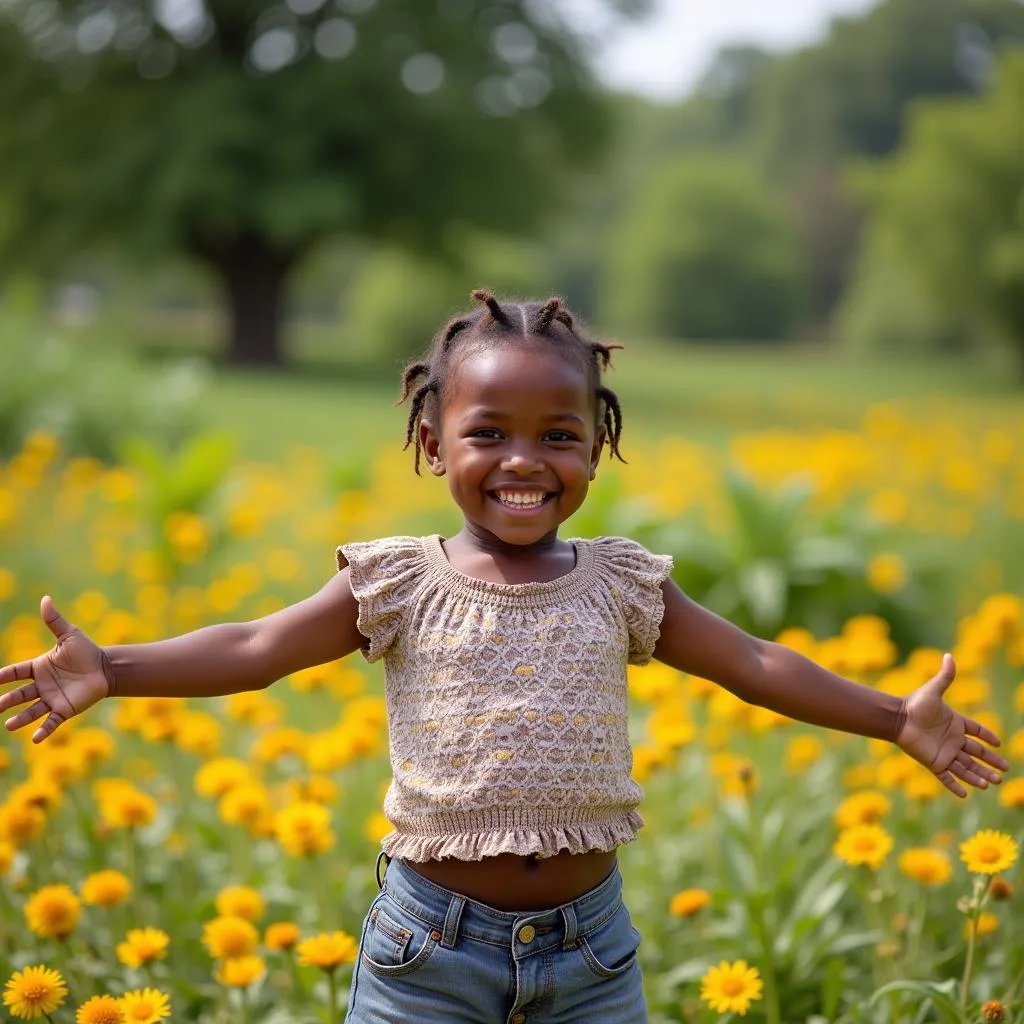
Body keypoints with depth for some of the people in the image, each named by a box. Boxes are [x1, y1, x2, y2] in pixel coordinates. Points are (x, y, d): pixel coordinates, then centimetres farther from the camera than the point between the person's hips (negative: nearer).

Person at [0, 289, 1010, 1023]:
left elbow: (756, 664, 8)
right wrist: (109, 669, -17)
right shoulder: (401, 584, -2)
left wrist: (896, 716, 5)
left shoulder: (618, 586, 3)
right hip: (431, 941, -2)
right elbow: (254, 650, -6)